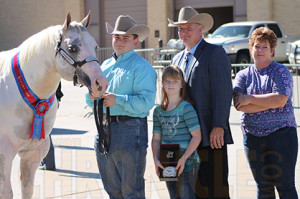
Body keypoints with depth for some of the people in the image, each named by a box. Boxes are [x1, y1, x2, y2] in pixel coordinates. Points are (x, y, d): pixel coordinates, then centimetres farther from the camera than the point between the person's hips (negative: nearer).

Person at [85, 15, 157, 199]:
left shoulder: (142, 67, -6)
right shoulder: (106, 65, 18)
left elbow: (146, 101, -18)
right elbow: (93, 101, 21)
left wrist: (117, 100, -24)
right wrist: (91, 96, -3)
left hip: (129, 130, -7)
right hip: (104, 131, 8)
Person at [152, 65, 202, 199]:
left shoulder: (186, 108, -8)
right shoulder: (158, 111, 9)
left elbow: (197, 136, -12)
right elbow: (156, 138, 10)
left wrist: (183, 159, -18)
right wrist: (156, 159, -5)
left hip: (186, 163, -6)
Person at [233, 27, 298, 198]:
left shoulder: (281, 71, 2)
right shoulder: (243, 75, 11)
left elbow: (280, 100, -14)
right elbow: (239, 105, -5)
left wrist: (250, 98, -9)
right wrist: (270, 103, -11)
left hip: (281, 133, -3)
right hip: (253, 137, 3)